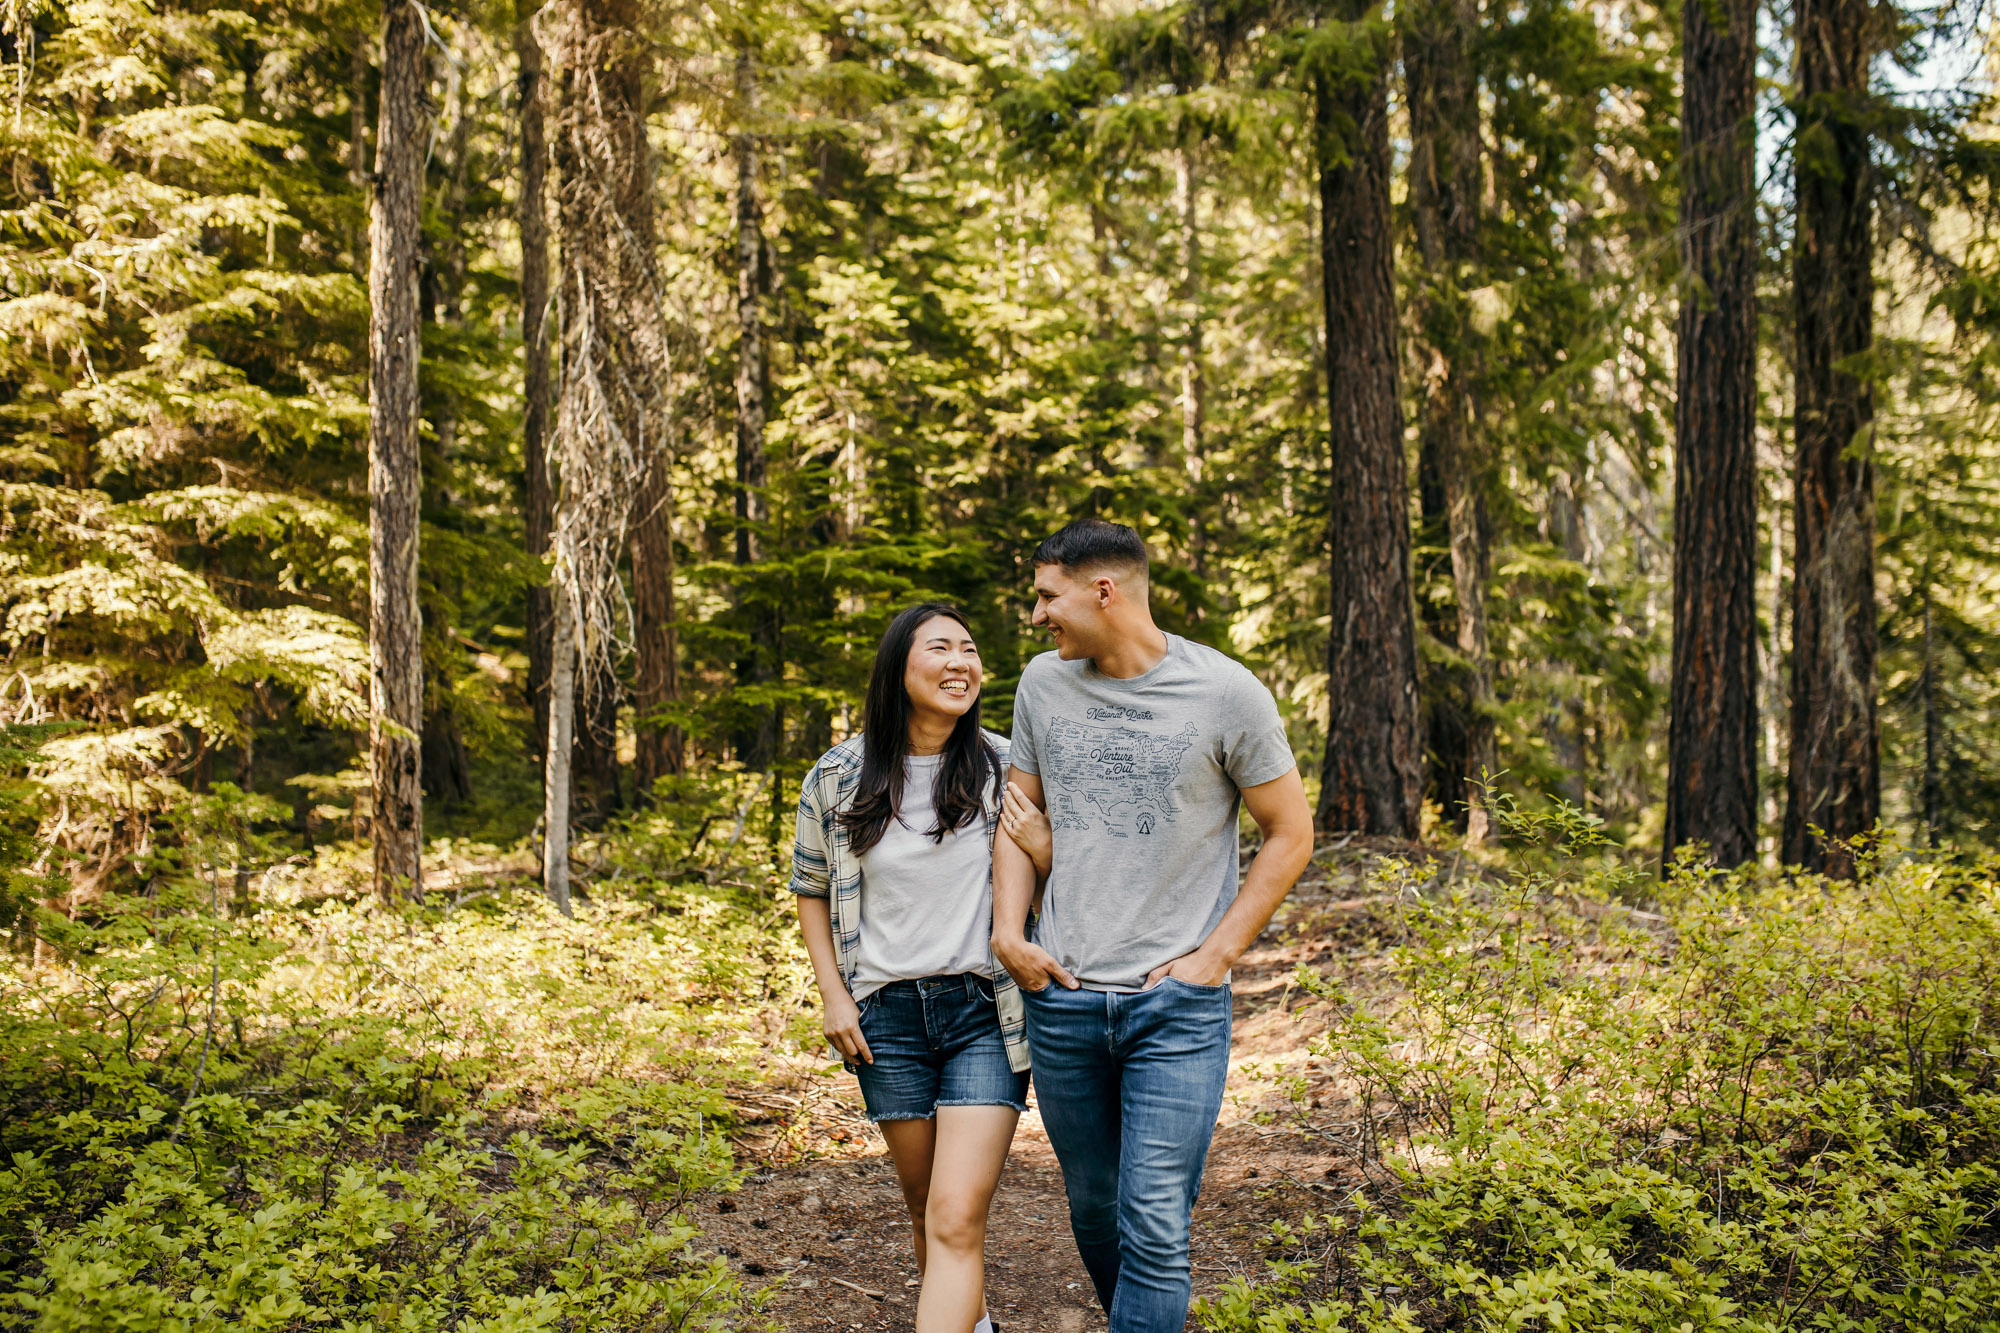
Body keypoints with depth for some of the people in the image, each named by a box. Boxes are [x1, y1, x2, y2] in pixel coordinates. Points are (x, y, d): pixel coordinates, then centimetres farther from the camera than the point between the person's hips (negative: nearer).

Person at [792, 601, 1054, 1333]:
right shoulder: (838, 779, -1)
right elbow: (810, 889, 14)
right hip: (888, 1016, 2)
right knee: (926, 1207, 17)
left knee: (957, 1222, -13)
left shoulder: (1007, 770, -4)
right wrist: (833, 995, 5)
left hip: (985, 1011, -2)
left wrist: (1043, 852, -16)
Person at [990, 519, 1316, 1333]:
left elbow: (1290, 835, 0)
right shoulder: (1044, 685, 5)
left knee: (1154, 1225, -9)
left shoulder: (1226, 694, -7)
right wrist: (1009, 931, 0)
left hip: (1179, 1006, -4)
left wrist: (1215, 956, -7)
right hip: (1062, 998, 4)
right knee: (1093, 1211, 14)